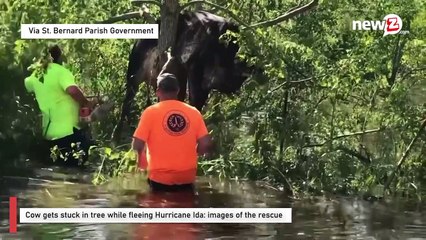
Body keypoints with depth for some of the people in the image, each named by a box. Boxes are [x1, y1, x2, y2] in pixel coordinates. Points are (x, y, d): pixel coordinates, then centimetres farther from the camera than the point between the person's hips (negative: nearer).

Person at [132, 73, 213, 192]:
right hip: (186, 178, 3)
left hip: (160, 178, -2)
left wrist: (141, 157, 12)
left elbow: (137, 145, -11)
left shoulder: (151, 112, -6)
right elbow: (206, 145, -3)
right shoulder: (194, 112, 2)